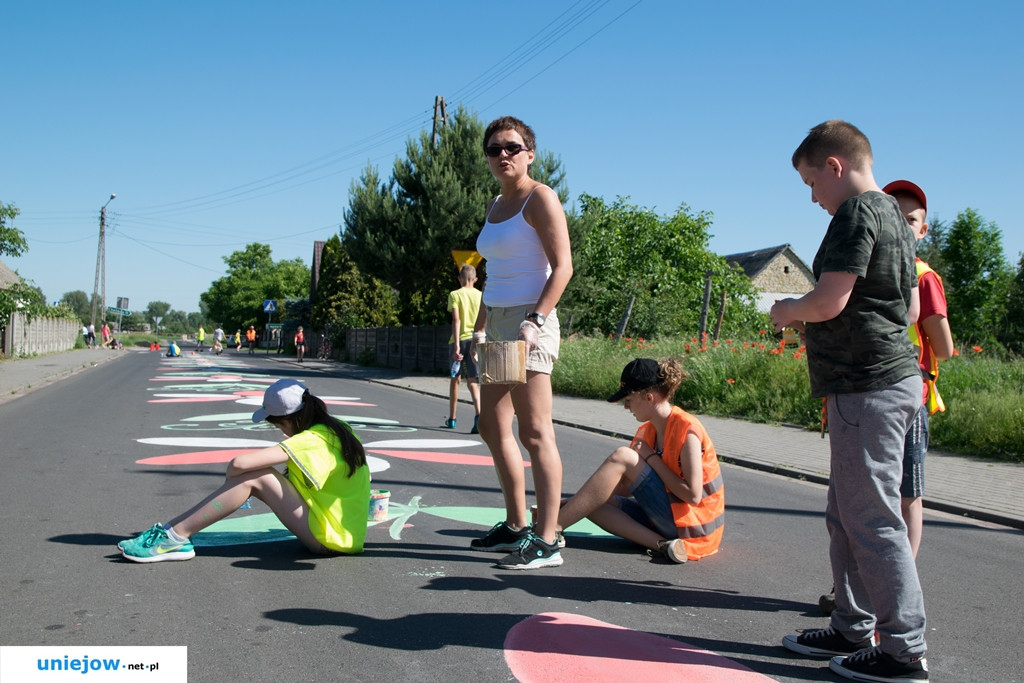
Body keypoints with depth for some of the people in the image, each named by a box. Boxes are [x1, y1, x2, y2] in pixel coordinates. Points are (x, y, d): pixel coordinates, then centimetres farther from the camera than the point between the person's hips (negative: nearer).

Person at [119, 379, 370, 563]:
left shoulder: (311, 441, -22)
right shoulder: (336, 429, 4)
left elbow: (240, 463, -26)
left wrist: (231, 473, -5)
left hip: (330, 536, -9)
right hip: (342, 531, 9)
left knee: (254, 476, -15)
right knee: (256, 474, 3)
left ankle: (176, 536, -10)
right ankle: (170, 529, 3)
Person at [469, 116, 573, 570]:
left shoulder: (540, 198, -5)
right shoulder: (496, 205, 19)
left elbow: (562, 266, -13)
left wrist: (535, 320, -23)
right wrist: (479, 328, 19)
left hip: (528, 321, -9)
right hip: (496, 322, 9)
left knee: (535, 433, -10)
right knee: (494, 428, 12)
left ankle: (546, 541, -6)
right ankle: (516, 527, 22)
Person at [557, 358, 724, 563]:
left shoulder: (687, 430, -16)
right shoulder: (648, 432, 9)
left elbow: (693, 496, -21)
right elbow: (625, 488, 10)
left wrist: (651, 458, -16)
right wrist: (572, 504, -1)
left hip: (694, 526, -9)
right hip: (669, 520, 9)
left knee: (622, 457, -21)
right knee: (593, 504, -6)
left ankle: (553, 527, -22)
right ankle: (662, 545, -21)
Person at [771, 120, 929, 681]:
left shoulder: (857, 213, -12)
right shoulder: (892, 215, 19)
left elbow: (828, 301, -21)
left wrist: (787, 311, 0)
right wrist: (813, 319, 19)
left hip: (868, 386, -10)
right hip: (886, 377, 10)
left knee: (872, 520, -4)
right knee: (846, 516, 16)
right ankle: (852, 628, 26)